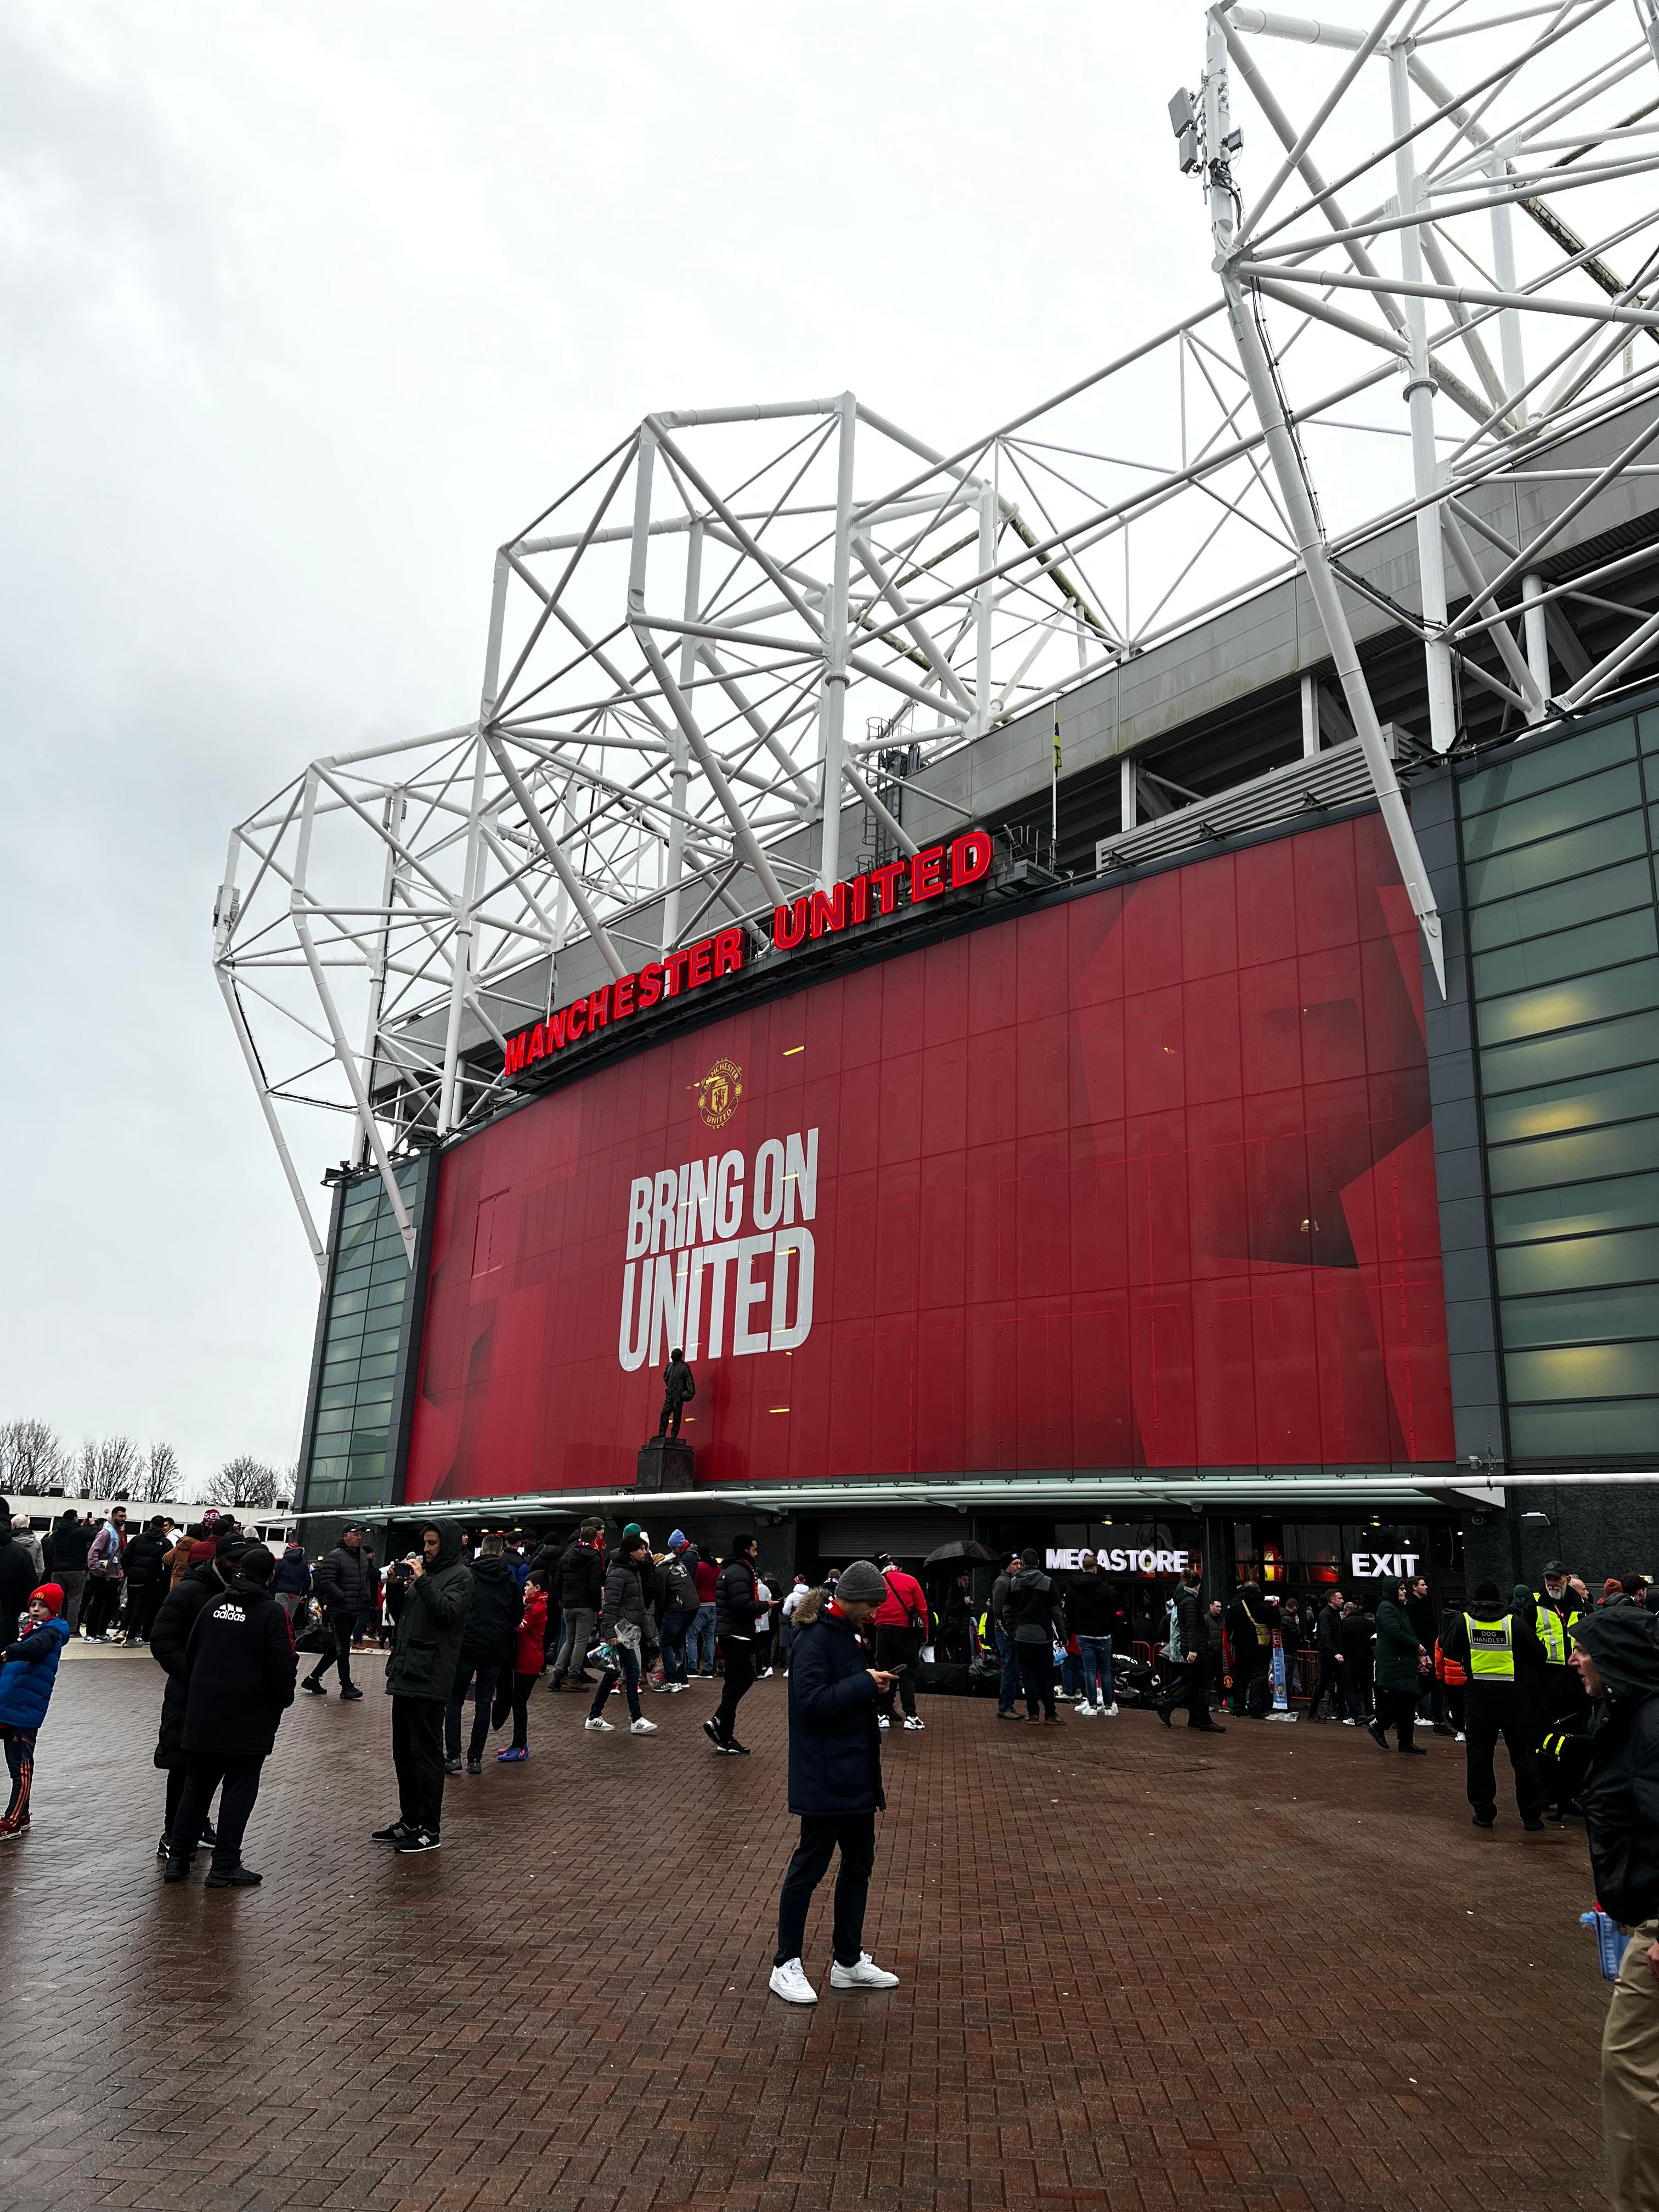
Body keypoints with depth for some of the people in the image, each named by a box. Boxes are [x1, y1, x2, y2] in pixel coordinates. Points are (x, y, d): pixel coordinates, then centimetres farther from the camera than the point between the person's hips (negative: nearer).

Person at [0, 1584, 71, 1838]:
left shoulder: (51, 1633, -9)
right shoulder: (30, 1630, 18)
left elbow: (36, 1647, -32)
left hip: (25, 1712, -9)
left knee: (20, 1766, -5)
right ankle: (21, 1816, 25)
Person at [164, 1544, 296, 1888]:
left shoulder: (214, 1605, 5)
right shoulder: (271, 1612, -12)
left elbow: (190, 1654, 12)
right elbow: (283, 1665, -14)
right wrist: (282, 1700, 4)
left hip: (202, 1715, 5)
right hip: (249, 1718, -5)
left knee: (197, 1785, 16)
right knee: (238, 1789, 3)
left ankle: (178, 1859, 19)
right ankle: (225, 1867, 6)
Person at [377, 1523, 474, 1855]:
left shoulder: (460, 1575, -6)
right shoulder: (425, 1571, 18)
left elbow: (448, 1611, -20)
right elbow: (403, 1616, 22)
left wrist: (421, 1581, -18)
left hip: (429, 1678, -8)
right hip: (405, 1675, 9)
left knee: (426, 1753, -4)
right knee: (403, 1753, 14)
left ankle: (430, 1830, 3)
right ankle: (409, 1821, 25)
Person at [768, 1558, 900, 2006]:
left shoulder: (849, 1634, 11)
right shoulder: (816, 1637, -19)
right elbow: (811, 1700, -26)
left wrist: (877, 1680, 4)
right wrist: (865, 1684, -24)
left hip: (856, 1774, 10)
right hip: (825, 1777, -10)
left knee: (859, 1864, 17)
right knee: (810, 1865, 2)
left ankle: (849, 1961, 31)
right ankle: (786, 1967, 16)